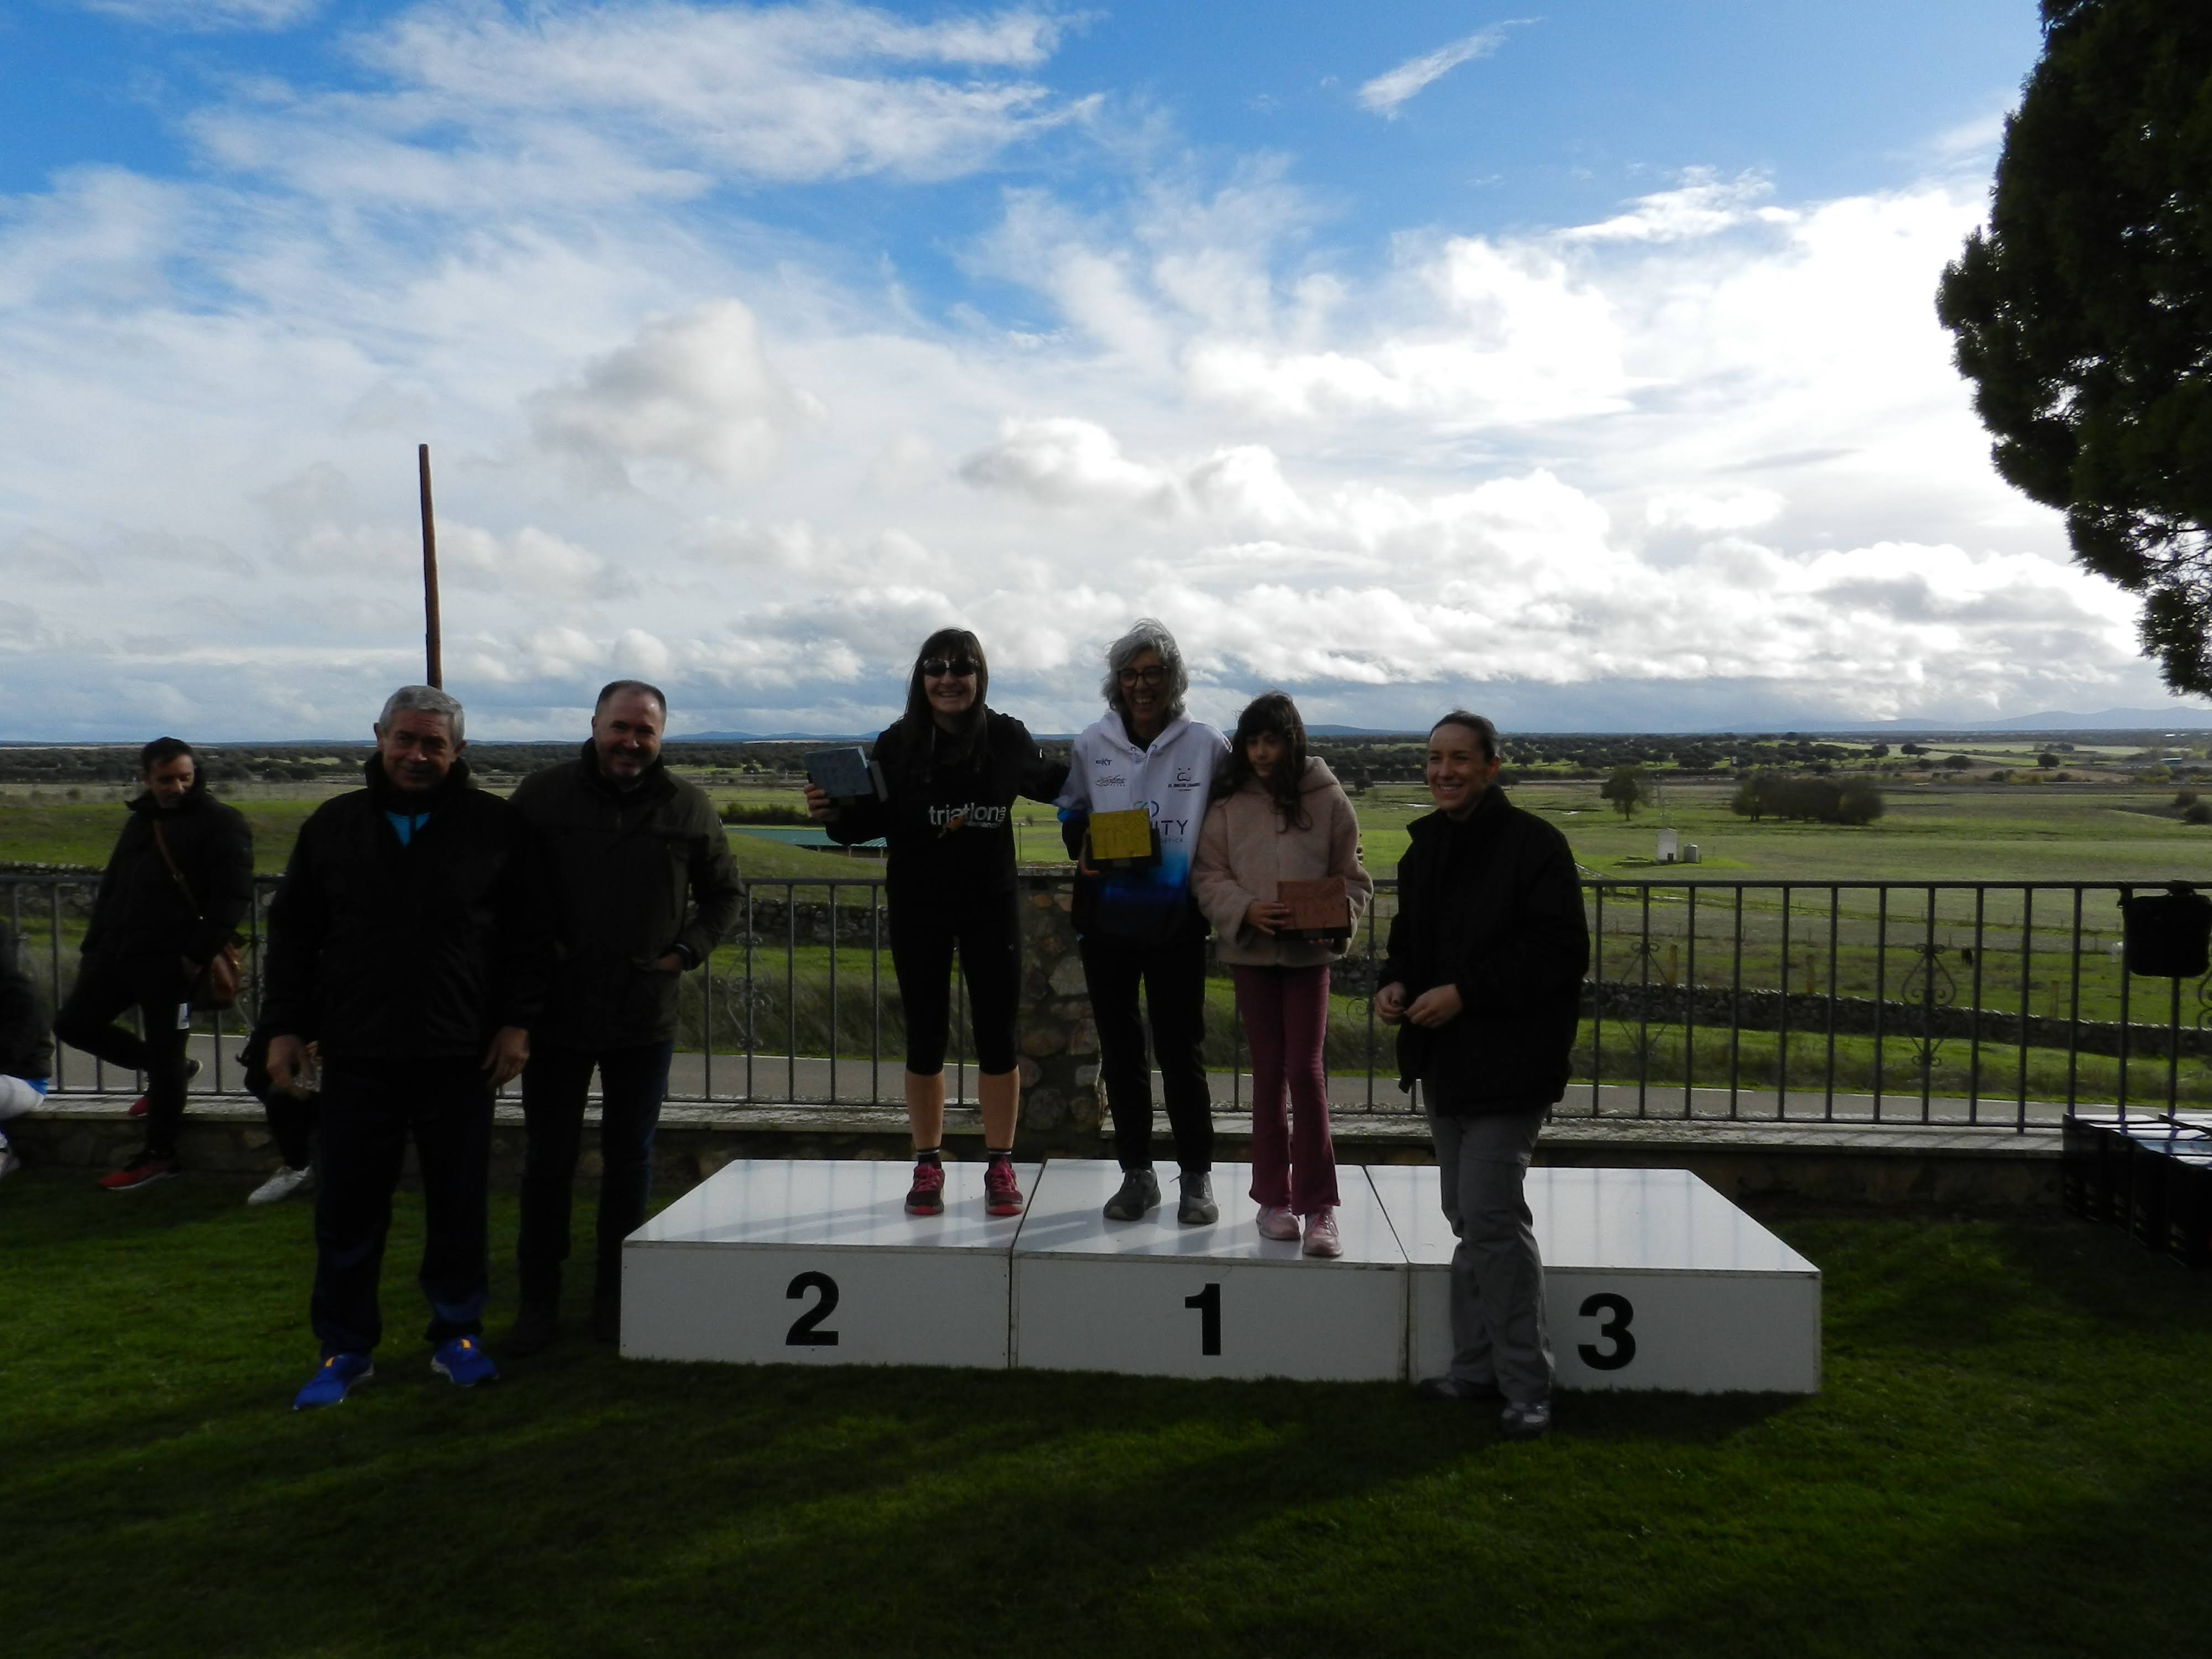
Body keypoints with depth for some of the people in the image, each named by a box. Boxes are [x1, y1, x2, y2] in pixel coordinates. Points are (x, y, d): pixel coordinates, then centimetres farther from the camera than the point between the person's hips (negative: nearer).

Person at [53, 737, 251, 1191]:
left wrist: (198, 954, -20)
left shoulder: (220, 822, -8)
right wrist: (94, 946, 16)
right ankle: (168, 1069, 27)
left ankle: (159, 1155, 13)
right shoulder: (140, 820, 17)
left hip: (171, 961, -8)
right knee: (73, 1024, 12)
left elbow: (233, 895, -15)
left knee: (165, 1056, 0)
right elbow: (112, 886, 23)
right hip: (119, 952, 8)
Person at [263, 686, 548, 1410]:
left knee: (458, 1206, 8)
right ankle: (345, 1348, 22)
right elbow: (292, 930, 12)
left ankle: (457, 1335, 25)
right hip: (356, 1056, 2)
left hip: (461, 1057, -1)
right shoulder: (334, 826, 8)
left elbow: (529, 934, 4)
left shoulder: (496, 826, 2)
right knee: (347, 1211, 7)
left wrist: (515, 1023, -2)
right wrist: (285, 1025, 6)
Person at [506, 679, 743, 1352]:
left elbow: (724, 893, 12)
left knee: (629, 1159, 10)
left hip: (645, 1018, 1)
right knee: (547, 1159, 8)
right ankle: (537, 1303, 22)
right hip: (555, 1012, -1)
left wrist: (686, 950, -1)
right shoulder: (541, 796, -2)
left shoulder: (688, 807, 1)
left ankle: (615, 1301, 24)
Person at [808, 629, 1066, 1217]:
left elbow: (1050, 781, 14)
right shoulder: (897, 744, -4)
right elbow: (870, 821, -1)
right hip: (918, 910, 0)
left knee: (996, 1035, 4)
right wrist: (834, 815, -20)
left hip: (990, 906, 0)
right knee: (926, 1037, 7)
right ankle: (928, 1166, 19)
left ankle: (1000, 1166, 17)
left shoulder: (1007, 737, -3)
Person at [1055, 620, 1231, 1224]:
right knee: (1119, 1049, 11)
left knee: (1180, 1050, 2)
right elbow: (1071, 812, 16)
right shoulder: (1093, 743, 3)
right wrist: (1083, 851, -4)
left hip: (1176, 922, -3)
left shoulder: (1207, 745, -3)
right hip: (1106, 919, 3)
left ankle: (1197, 1177, 17)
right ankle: (1136, 1174, 24)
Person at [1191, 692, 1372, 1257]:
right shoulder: (1228, 802, 1)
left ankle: (1318, 1206, 3)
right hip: (1249, 948, 1)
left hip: (1308, 951, -1)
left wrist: (1342, 916, -17)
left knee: (1305, 1069, -5)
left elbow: (1352, 876, 3)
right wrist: (1245, 911, -17)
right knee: (1269, 1070, 9)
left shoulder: (1327, 798, 0)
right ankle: (1274, 1197, 21)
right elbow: (1207, 875, 0)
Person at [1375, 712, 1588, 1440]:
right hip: (1444, 1061, 8)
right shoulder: (1425, 847, 12)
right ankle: (1477, 1366, 27)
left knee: (1490, 1216, -10)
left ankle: (1526, 1384, 3)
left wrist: (1465, 992, -22)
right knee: (1467, 1217, 15)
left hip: (1508, 1065, -8)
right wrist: (1395, 983, 0)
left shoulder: (1533, 845, -12)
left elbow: (1559, 952, -17)